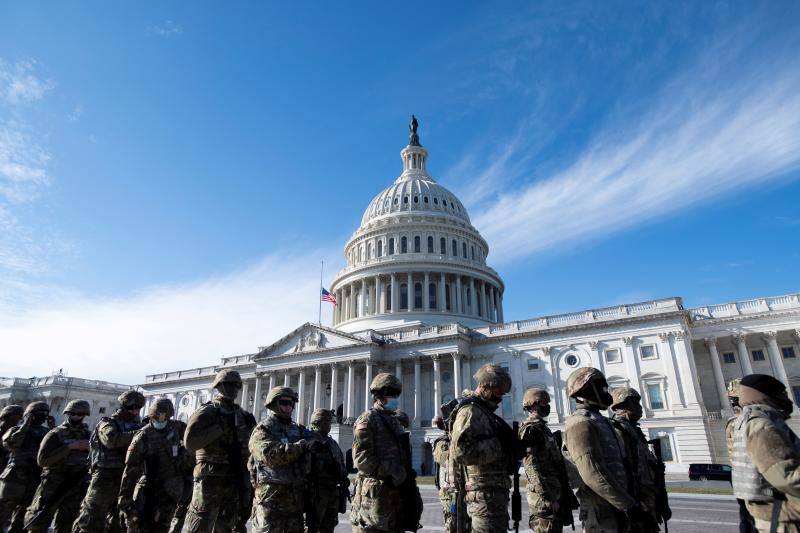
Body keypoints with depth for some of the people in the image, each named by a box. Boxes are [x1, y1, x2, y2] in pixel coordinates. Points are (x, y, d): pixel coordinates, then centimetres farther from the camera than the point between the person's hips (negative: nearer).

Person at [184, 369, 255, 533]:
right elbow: (190, 442, -19)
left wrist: (250, 426, 3)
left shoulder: (241, 414, 13)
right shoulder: (207, 411, -6)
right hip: (210, 479, -6)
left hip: (234, 480, 6)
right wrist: (221, 427, -21)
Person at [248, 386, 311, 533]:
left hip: (296, 498, 7)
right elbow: (270, 455, -24)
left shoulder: (298, 429, 15)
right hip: (271, 498, -7)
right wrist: (301, 446, -19)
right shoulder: (262, 430, -5)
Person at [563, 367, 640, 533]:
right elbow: (593, 475, -24)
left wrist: (626, 501, 19)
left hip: (616, 508, 9)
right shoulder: (581, 424, -16)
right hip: (601, 512, -9)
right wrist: (628, 504, -20)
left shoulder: (599, 420, 16)